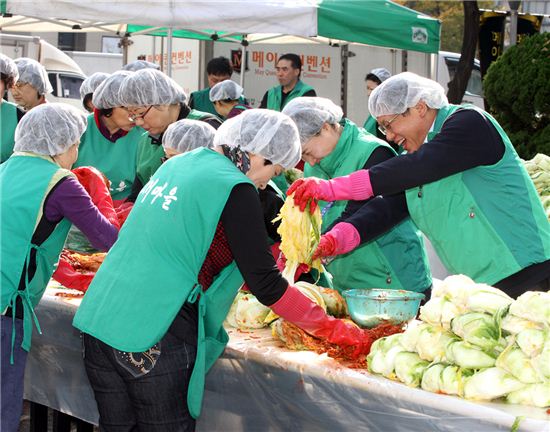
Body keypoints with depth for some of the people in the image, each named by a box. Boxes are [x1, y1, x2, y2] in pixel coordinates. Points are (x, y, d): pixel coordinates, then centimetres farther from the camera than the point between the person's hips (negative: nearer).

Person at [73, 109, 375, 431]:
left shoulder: (175, 165, 15)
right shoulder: (235, 189, -9)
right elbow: (266, 286, -11)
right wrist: (333, 329, -2)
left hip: (96, 318, 7)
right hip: (154, 338, -7)